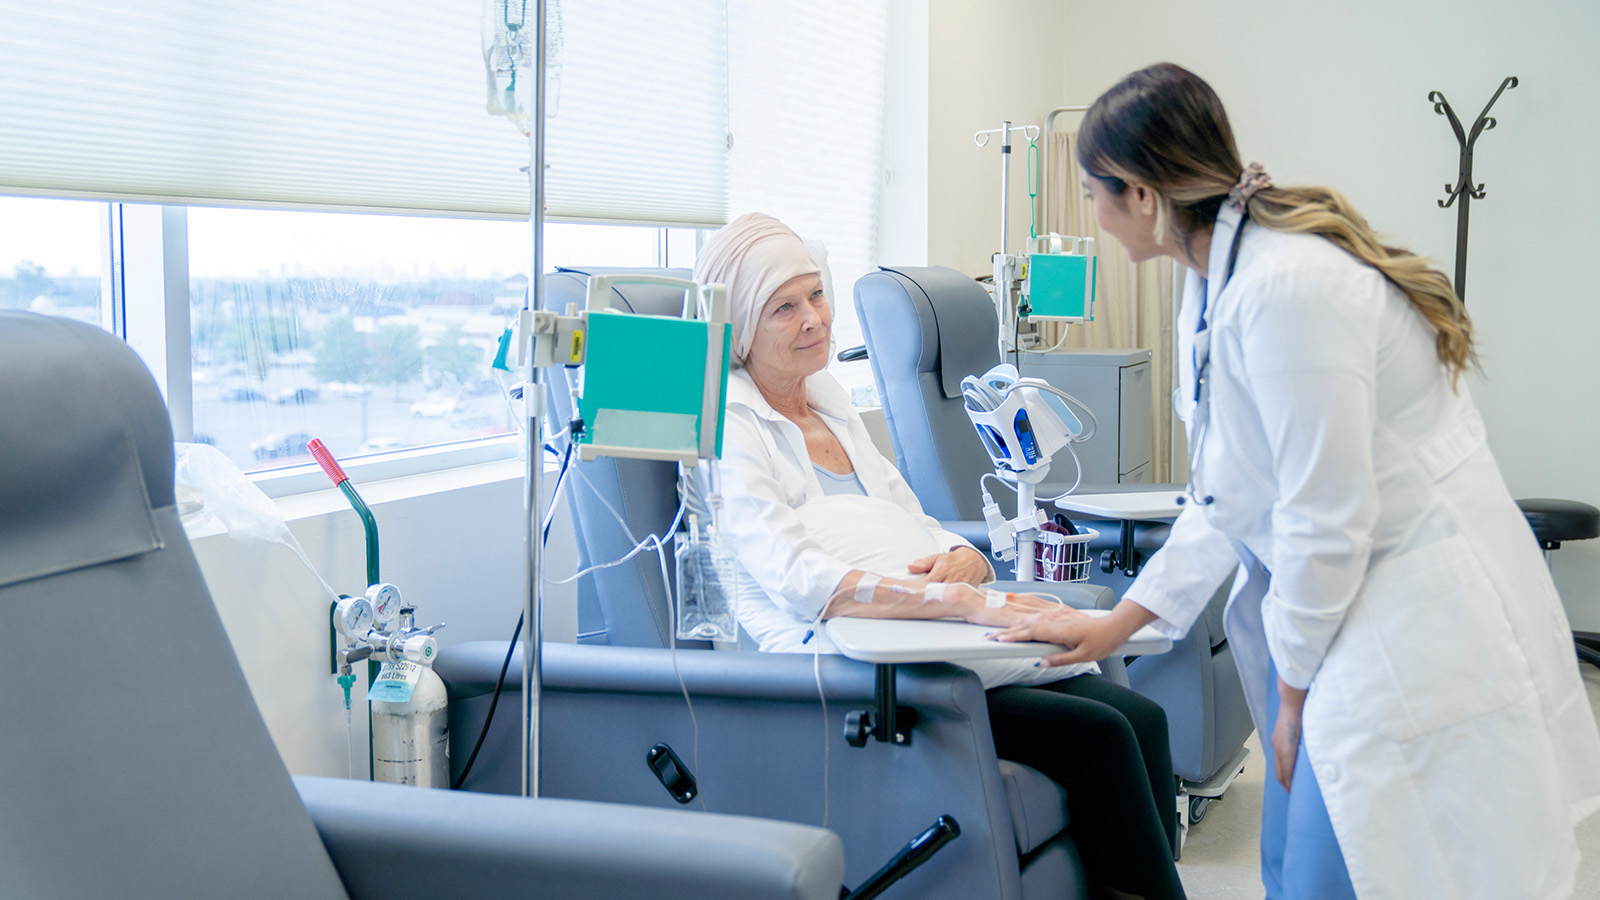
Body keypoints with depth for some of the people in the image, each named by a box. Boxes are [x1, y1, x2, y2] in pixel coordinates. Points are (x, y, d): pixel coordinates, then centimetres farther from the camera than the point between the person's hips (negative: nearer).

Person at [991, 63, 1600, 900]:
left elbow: (1326, 519, -22)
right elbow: (1223, 501, 14)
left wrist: (1294, 696, -10)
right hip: (1341, 611, 10)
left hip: (1422, 635, -9)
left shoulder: (1286, 288, -24)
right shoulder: (1216, 284, 8)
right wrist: (1114, 624, 12)